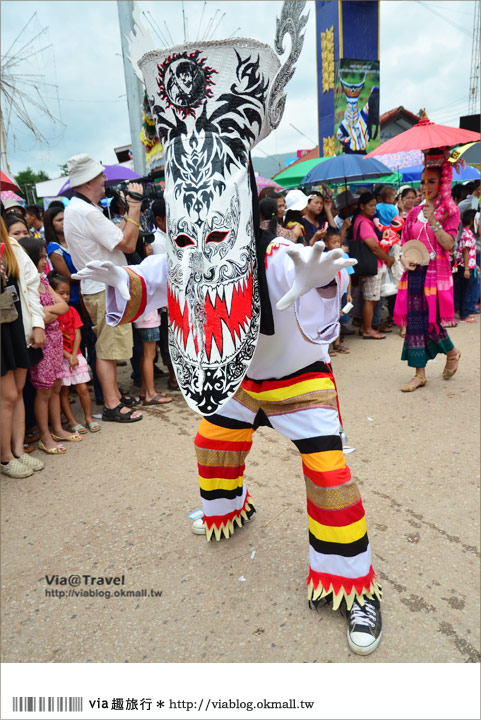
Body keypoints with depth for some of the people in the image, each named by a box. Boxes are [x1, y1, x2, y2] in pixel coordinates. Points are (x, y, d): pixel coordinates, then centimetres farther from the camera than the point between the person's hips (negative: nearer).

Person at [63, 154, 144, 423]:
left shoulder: (78, 208, 14)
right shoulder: (86, 212, -20)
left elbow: (117, 237, 14)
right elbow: (128, 244, -21)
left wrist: (129, 210, 9)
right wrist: (134, 207, -14)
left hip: (105, 287, 10)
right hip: (105, 289, -10)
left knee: (110, 346, 16)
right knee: (108, 348, -4)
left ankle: (115, 394, 27)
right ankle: (112, 405, 3)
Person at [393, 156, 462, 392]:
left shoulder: (449, 211, 0)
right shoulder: (415, 212, 11)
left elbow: (449, 244, -11)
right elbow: (404, 242, 14)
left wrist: (433, 222, -18)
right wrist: (404, 258, -5)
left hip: (436, 273, -4)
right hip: (414, 273, 4)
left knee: (430, 321, -5)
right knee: (414, 321, 2)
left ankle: (452, 353, 28)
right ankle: (420, 374, 11)